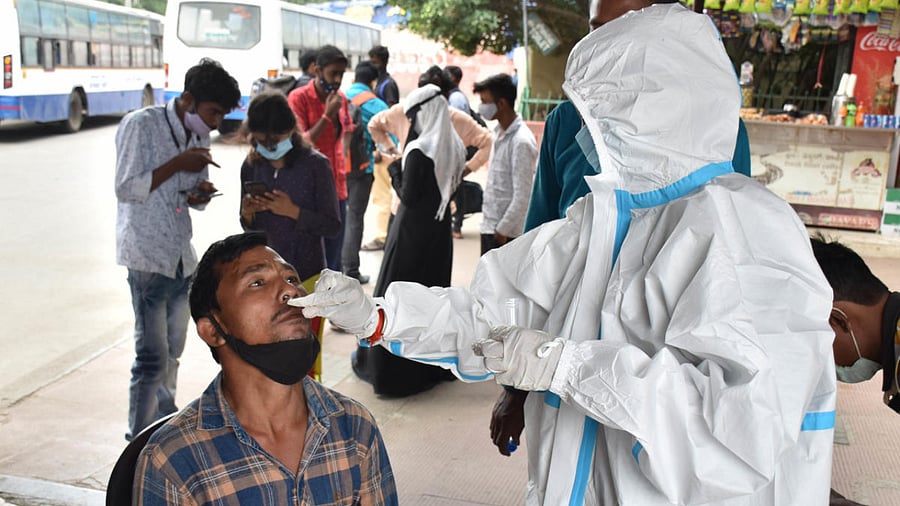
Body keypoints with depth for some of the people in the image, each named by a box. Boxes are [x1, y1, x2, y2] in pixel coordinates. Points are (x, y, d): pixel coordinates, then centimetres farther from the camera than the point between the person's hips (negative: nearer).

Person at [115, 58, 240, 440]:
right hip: (147, 257, -7)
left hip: (182, 258, 7)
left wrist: (200, 194, -6)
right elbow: (126, 189, -16)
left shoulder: (199, 136, 10)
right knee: (152, 357, -7)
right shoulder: (140, 125, -11)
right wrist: (178, 164, -19)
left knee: (172, 354, 14)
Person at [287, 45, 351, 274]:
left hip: (337, 186, 6)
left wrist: (343, 176, 15)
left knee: (333, 258, 10)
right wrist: (327, 115, -18)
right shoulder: (298, 97, -9)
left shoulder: (340, 97, 9)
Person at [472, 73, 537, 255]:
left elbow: (523, 196, -21)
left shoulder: (521, 141, -20)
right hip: (491, 226, 9)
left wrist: (502, 229, -16)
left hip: (507, 233, -9)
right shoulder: (500, 132, 9)